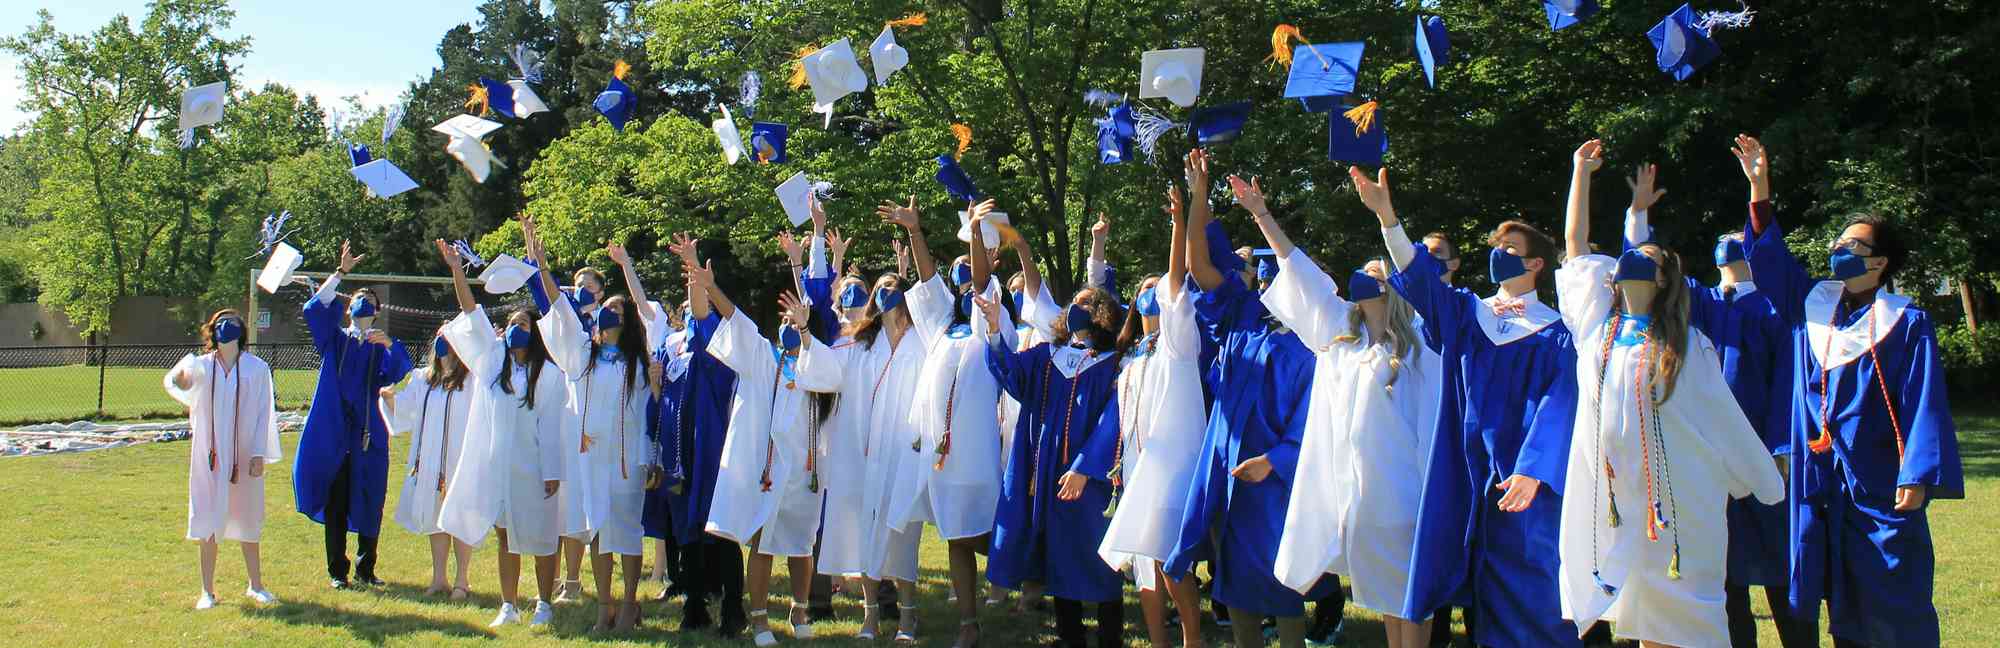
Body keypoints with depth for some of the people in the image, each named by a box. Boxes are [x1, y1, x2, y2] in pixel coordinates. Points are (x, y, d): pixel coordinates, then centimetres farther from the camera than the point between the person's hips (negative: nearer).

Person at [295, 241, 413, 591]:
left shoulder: (382, 347, 12)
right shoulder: (334, 339, 13)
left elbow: (401, 370, -9)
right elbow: (314, 308, -4)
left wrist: (389, 344, -28)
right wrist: (341, 273, -8)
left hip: (369, 436, 0)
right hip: (334, 434, 0)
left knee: (369, 506, 3)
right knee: (335, 505, 2)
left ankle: (366, 568, 14)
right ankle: (337, 570, 9)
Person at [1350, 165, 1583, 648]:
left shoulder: (1552, 332, -1)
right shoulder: (1468, 313, 11)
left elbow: (1557, 404, -11)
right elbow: (1420, 277, -2)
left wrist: (1531, 470, -24)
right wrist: (1386, 216, -16)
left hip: (1519, 472, -4)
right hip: (1467, 469, 5)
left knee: (1521, 587, -5)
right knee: (1482, 589, 7)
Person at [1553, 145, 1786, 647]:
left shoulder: (1688, 346, -1)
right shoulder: (1597, 323, 7)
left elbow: (1726, 421, 5)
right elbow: (1575, 244, 11)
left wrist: (1767, 487, 10)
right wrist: (1581, 171, 13)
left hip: (1675, 501, -3)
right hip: (1611, 499, 3)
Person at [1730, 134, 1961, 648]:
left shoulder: (1905, 325, -5)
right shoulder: (1814, 307, 10)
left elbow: (1925, 405, -11)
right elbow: (1770, 257, 13)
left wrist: (1918, 477, -19)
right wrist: (1760, 188, 3)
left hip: (1878, 483, -5)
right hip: (1822, 482, 5)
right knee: (1843, 605, 9)